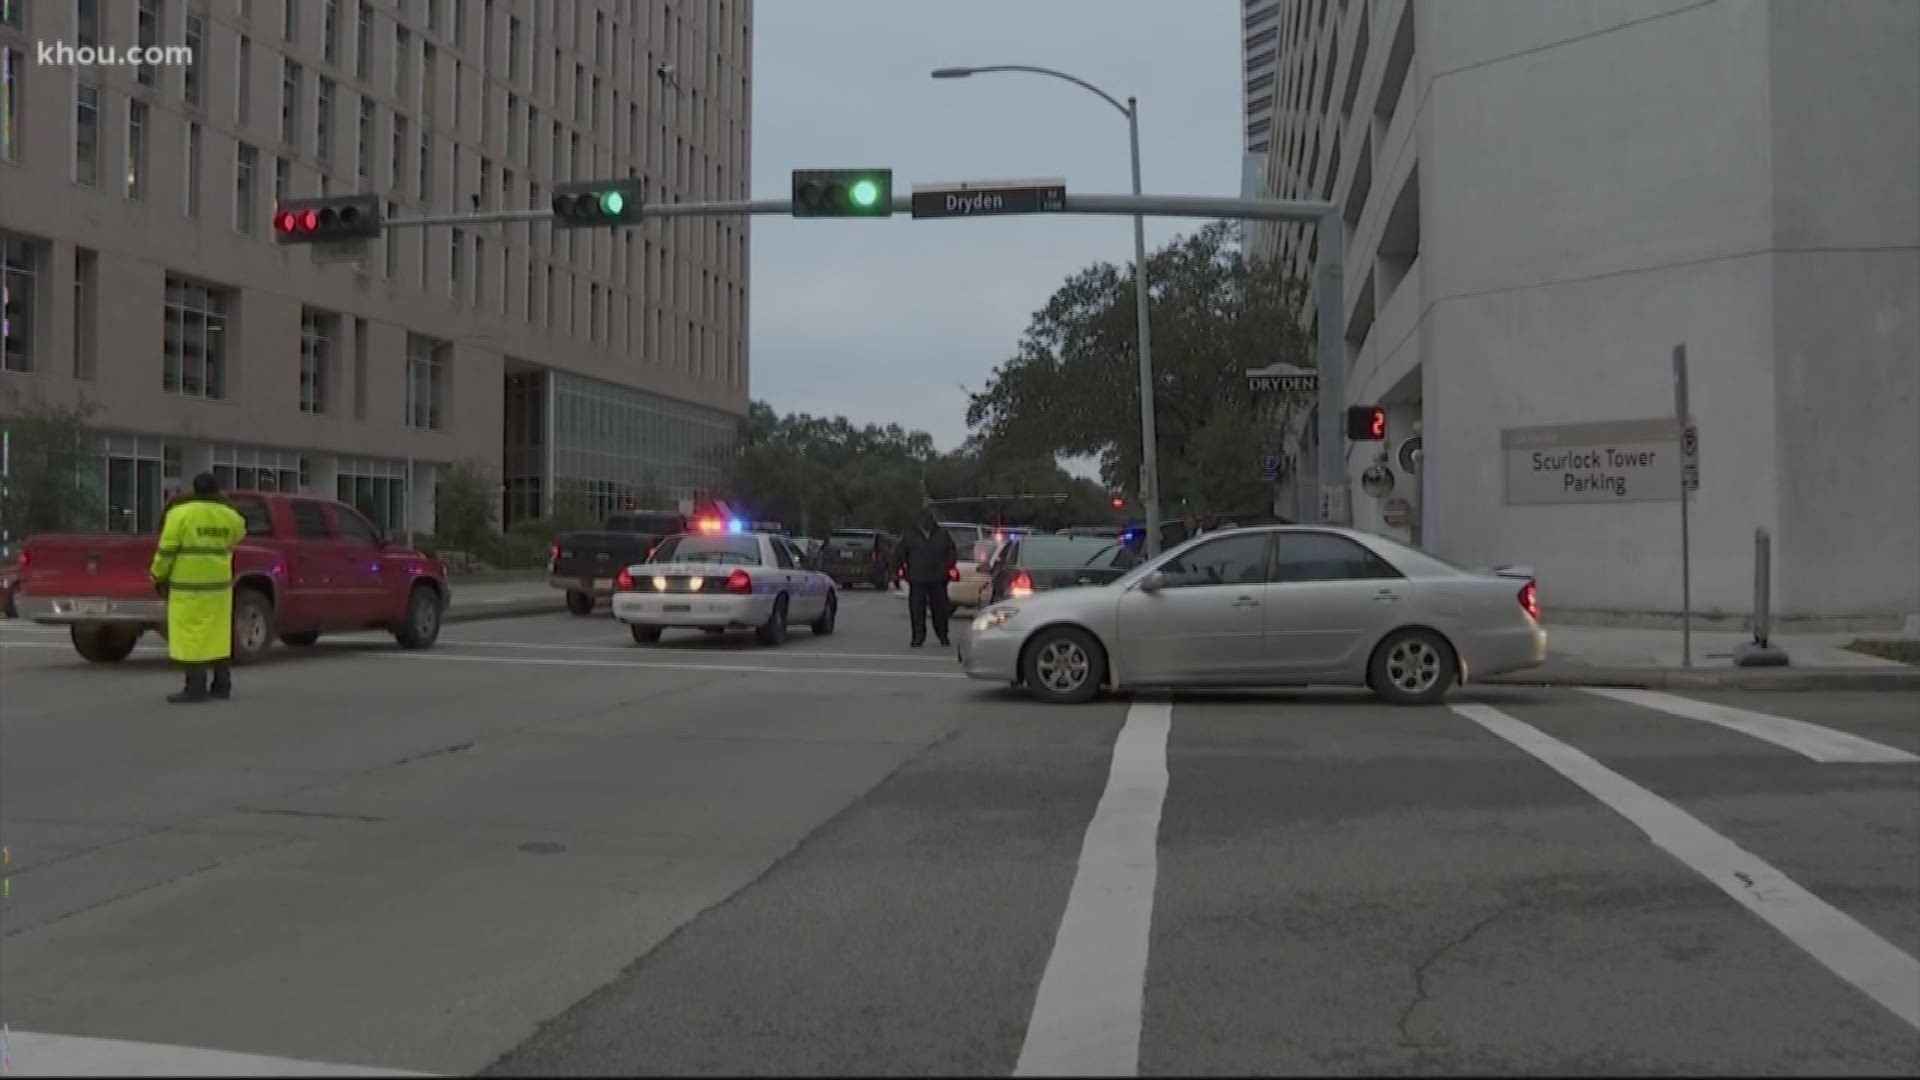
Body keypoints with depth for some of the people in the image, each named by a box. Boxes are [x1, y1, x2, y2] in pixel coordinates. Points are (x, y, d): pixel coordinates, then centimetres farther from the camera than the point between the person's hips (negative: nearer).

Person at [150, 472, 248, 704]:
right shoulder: (229, 516, 6)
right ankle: (222, 685, 12)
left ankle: (196, 688, -4)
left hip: (188, 585, -5)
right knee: (218, 633, 9)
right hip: (218, 584, 5)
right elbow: (240, 531, 29)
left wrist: (159, 576, 2)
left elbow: (166, 549, -9)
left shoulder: (181, 513, -8)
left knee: (191, 636, -3)